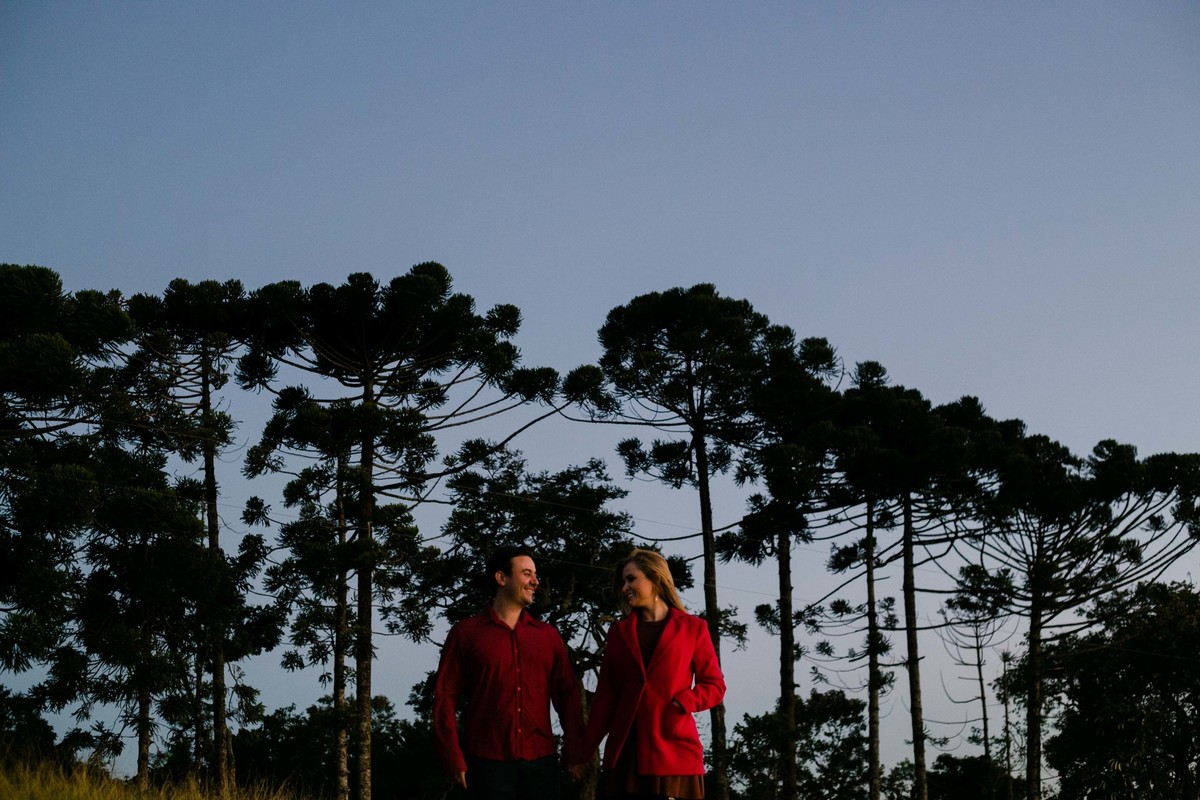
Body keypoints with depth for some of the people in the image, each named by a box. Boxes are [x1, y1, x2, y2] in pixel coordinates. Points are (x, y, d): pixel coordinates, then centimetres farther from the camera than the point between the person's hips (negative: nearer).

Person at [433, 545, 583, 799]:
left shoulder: (548, 635, 12)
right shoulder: (466, 633, 4)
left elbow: (567, 694, 11)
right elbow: (445, 697, 1)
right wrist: (455, 760, -7)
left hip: (541, 762, 3)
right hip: (487, 763, -3)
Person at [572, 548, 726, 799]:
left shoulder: (693, 628, 6)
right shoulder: (619, 632, 13)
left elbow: (714, 686, 5)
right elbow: (605, 695, 12)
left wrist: (682, 703, -13)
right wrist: (585, 749, 7)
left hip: (674, 752, -3)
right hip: (623, 752, 3)